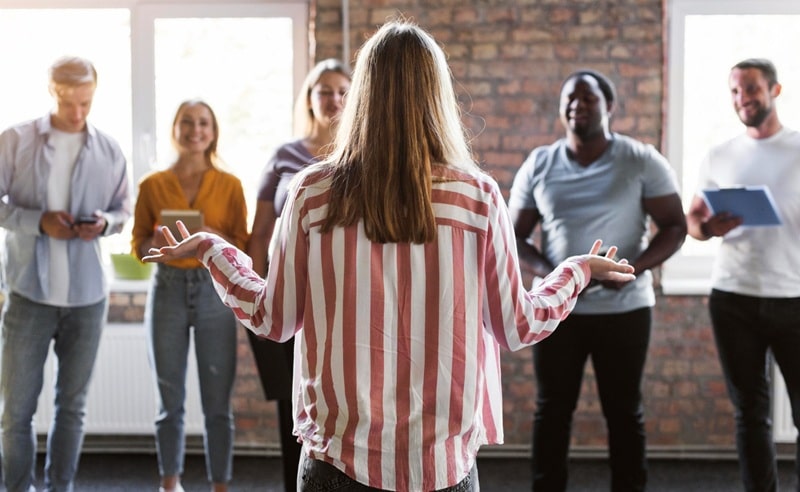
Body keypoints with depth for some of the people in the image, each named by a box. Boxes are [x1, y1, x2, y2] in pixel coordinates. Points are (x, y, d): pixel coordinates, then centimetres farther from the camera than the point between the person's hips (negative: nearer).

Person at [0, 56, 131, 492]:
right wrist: (37, 221, -17)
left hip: (87, 295, 2)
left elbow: (124, 209, 12)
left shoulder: (109, 151, 4)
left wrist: (105, 223, -10)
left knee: (72, 404, 11)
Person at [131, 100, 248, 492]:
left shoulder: (229, 184, 4)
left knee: (218, 403, 0)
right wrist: (159, 241, -14)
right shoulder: (152, 185, 5)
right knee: (170, 401, 7)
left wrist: (217, 238, -16)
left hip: (215, 291, -1)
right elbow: (139, 245, 7)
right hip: (168, 290, 1)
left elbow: (243, 245, 3)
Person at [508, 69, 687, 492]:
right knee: (552, 409, 9)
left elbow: (674, 226, -3)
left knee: (624, 411, 8)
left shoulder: (642, 161, -4)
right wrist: (546, 272, -14)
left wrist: (635, 267, -20)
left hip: (624, 309, -2)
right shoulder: (538, 164, 3)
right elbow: (515, 235, 6)